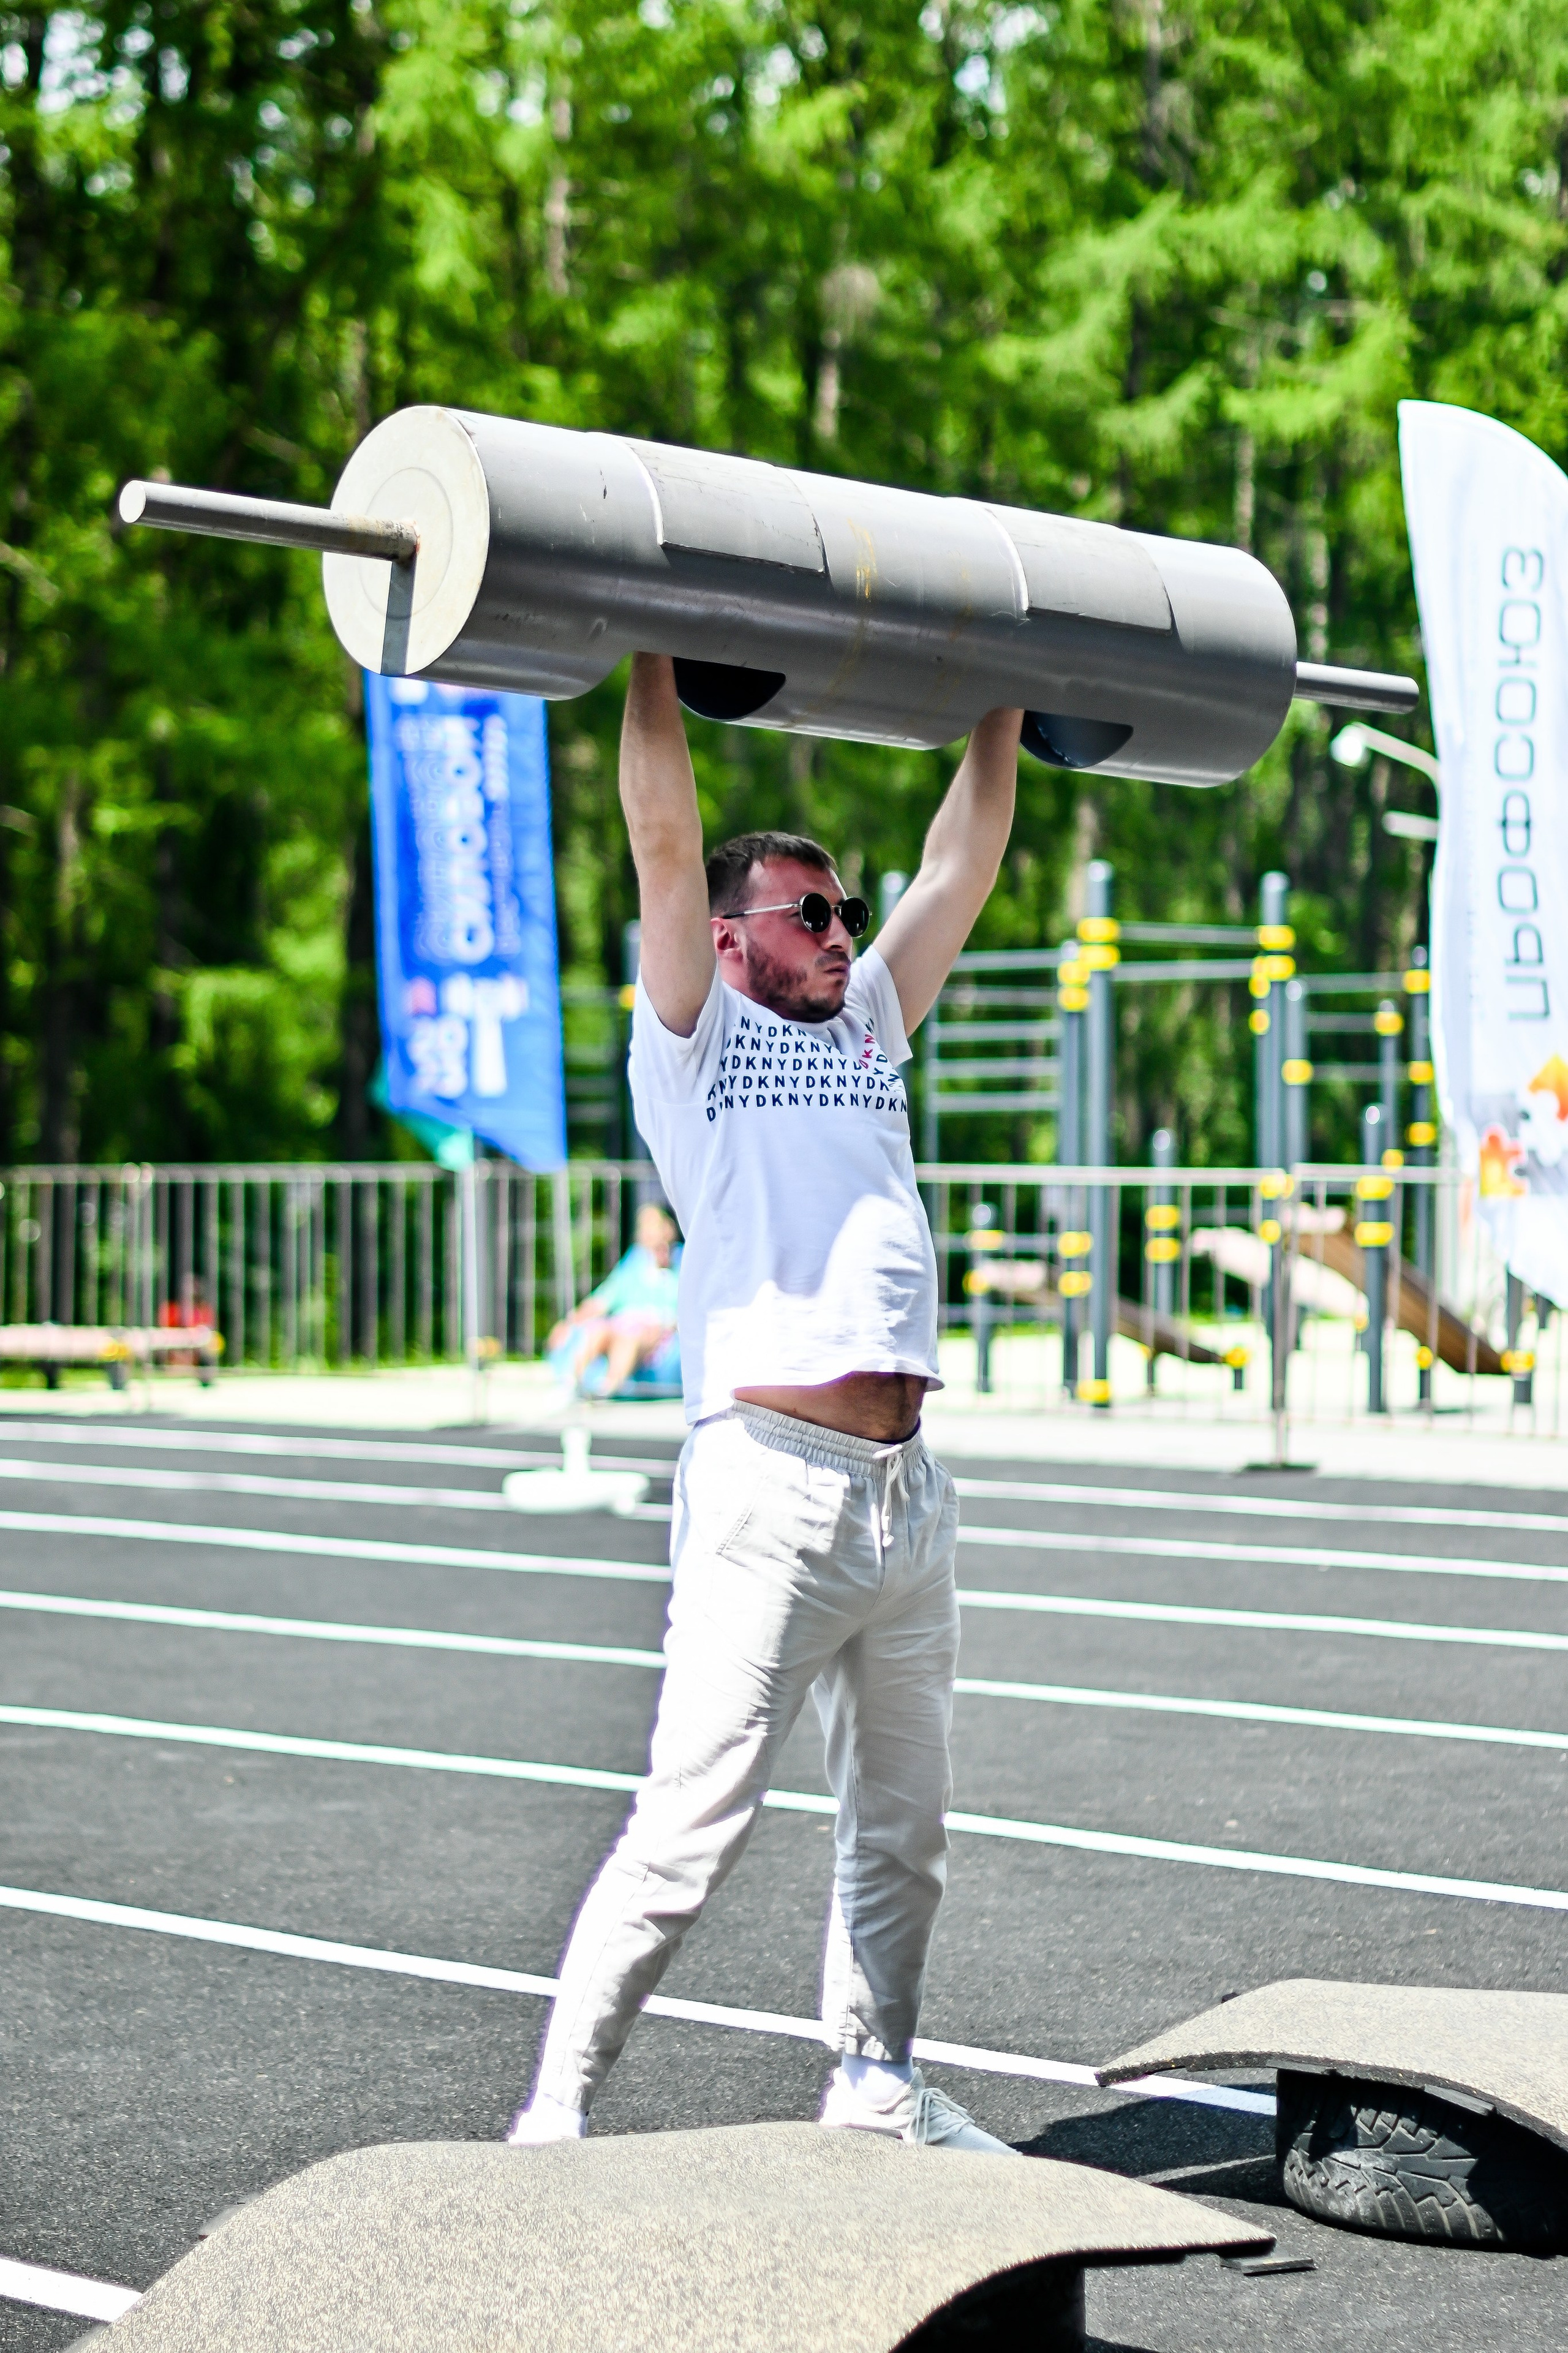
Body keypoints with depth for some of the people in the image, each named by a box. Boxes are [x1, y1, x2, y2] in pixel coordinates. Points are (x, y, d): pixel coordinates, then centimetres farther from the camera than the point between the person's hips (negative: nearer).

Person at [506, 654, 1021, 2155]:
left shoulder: (869, 1026, 20)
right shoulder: (696, 1034, 4)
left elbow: (964, 863, 24)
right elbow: (664, 839, -5)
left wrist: (1005, 707, 26)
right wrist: (657, 663, -6)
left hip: (909, 1488, 7)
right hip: (774, 1482, -7)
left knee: (901, 1828, 15)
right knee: (691, 1827, -9)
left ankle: (874, 2081, 27)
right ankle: (557, 2112, -4)